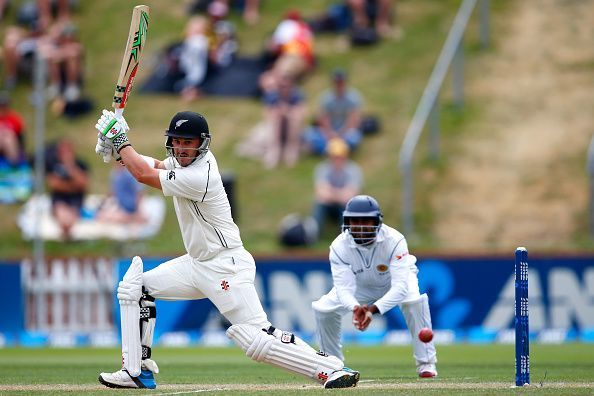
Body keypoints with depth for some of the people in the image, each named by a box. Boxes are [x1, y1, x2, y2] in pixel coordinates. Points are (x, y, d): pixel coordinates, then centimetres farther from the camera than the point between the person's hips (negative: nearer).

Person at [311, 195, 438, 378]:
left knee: (415, 300, -34)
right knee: (322, 308, -16)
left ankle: (426, 363, -18)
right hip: (361, 285, 3)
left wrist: (373, 309, -58)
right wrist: (355, 308, -59)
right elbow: (344, 287, -35)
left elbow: (400, 287, -44)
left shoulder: (393, 240, -37)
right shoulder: (339, 246, -29)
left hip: (396, 278, -3)